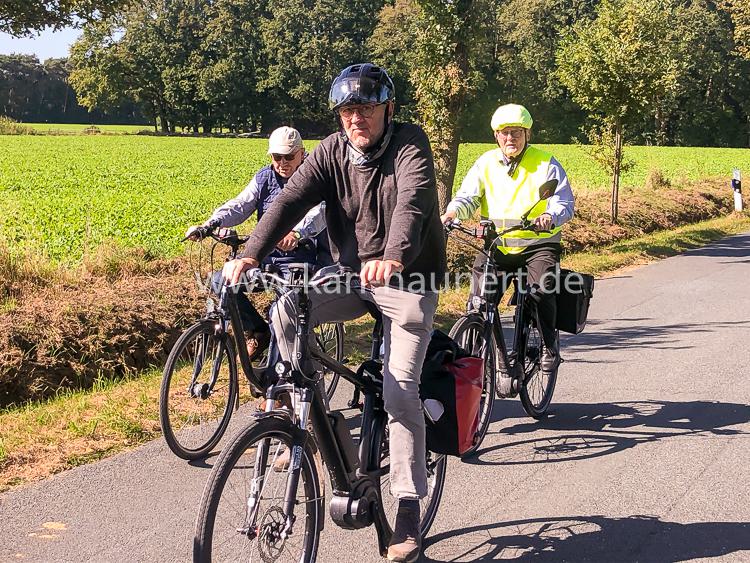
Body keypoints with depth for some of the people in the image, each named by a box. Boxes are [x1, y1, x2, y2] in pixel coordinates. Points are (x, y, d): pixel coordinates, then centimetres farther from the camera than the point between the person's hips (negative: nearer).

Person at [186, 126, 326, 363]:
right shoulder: (264, 178, 10)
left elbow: (319, 211, -25)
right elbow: (240, 205, -1)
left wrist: (297, 232, -47)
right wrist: (210, 224, -20)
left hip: (299, 261, -5)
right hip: (265, 256, 5)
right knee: (220, 280, -14)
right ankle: (257, 331, 4)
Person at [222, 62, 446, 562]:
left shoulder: (410, 144, -15)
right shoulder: (332, 151, -3)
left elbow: (412, 202, -34)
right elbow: (290, 201, -17)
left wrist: (393, 258, -54)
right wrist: (250, 255, -33)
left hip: (409, 279, -4)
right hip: (350, 273, 4)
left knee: (400, 389, -14)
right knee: (287, 309, -24)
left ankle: (409, 509, -2)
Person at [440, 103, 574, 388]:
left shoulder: (546, 163, 2)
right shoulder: (486, 163, 9)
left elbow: (564, 202, -5)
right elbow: (468, 196, 3)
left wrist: (550, 217, -29)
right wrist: (453, 212, -20)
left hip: (537, 244, -2)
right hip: (496, 244, 2)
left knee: (541, 288, -27)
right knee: (478, 298, -15)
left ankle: (550, 346, -9)